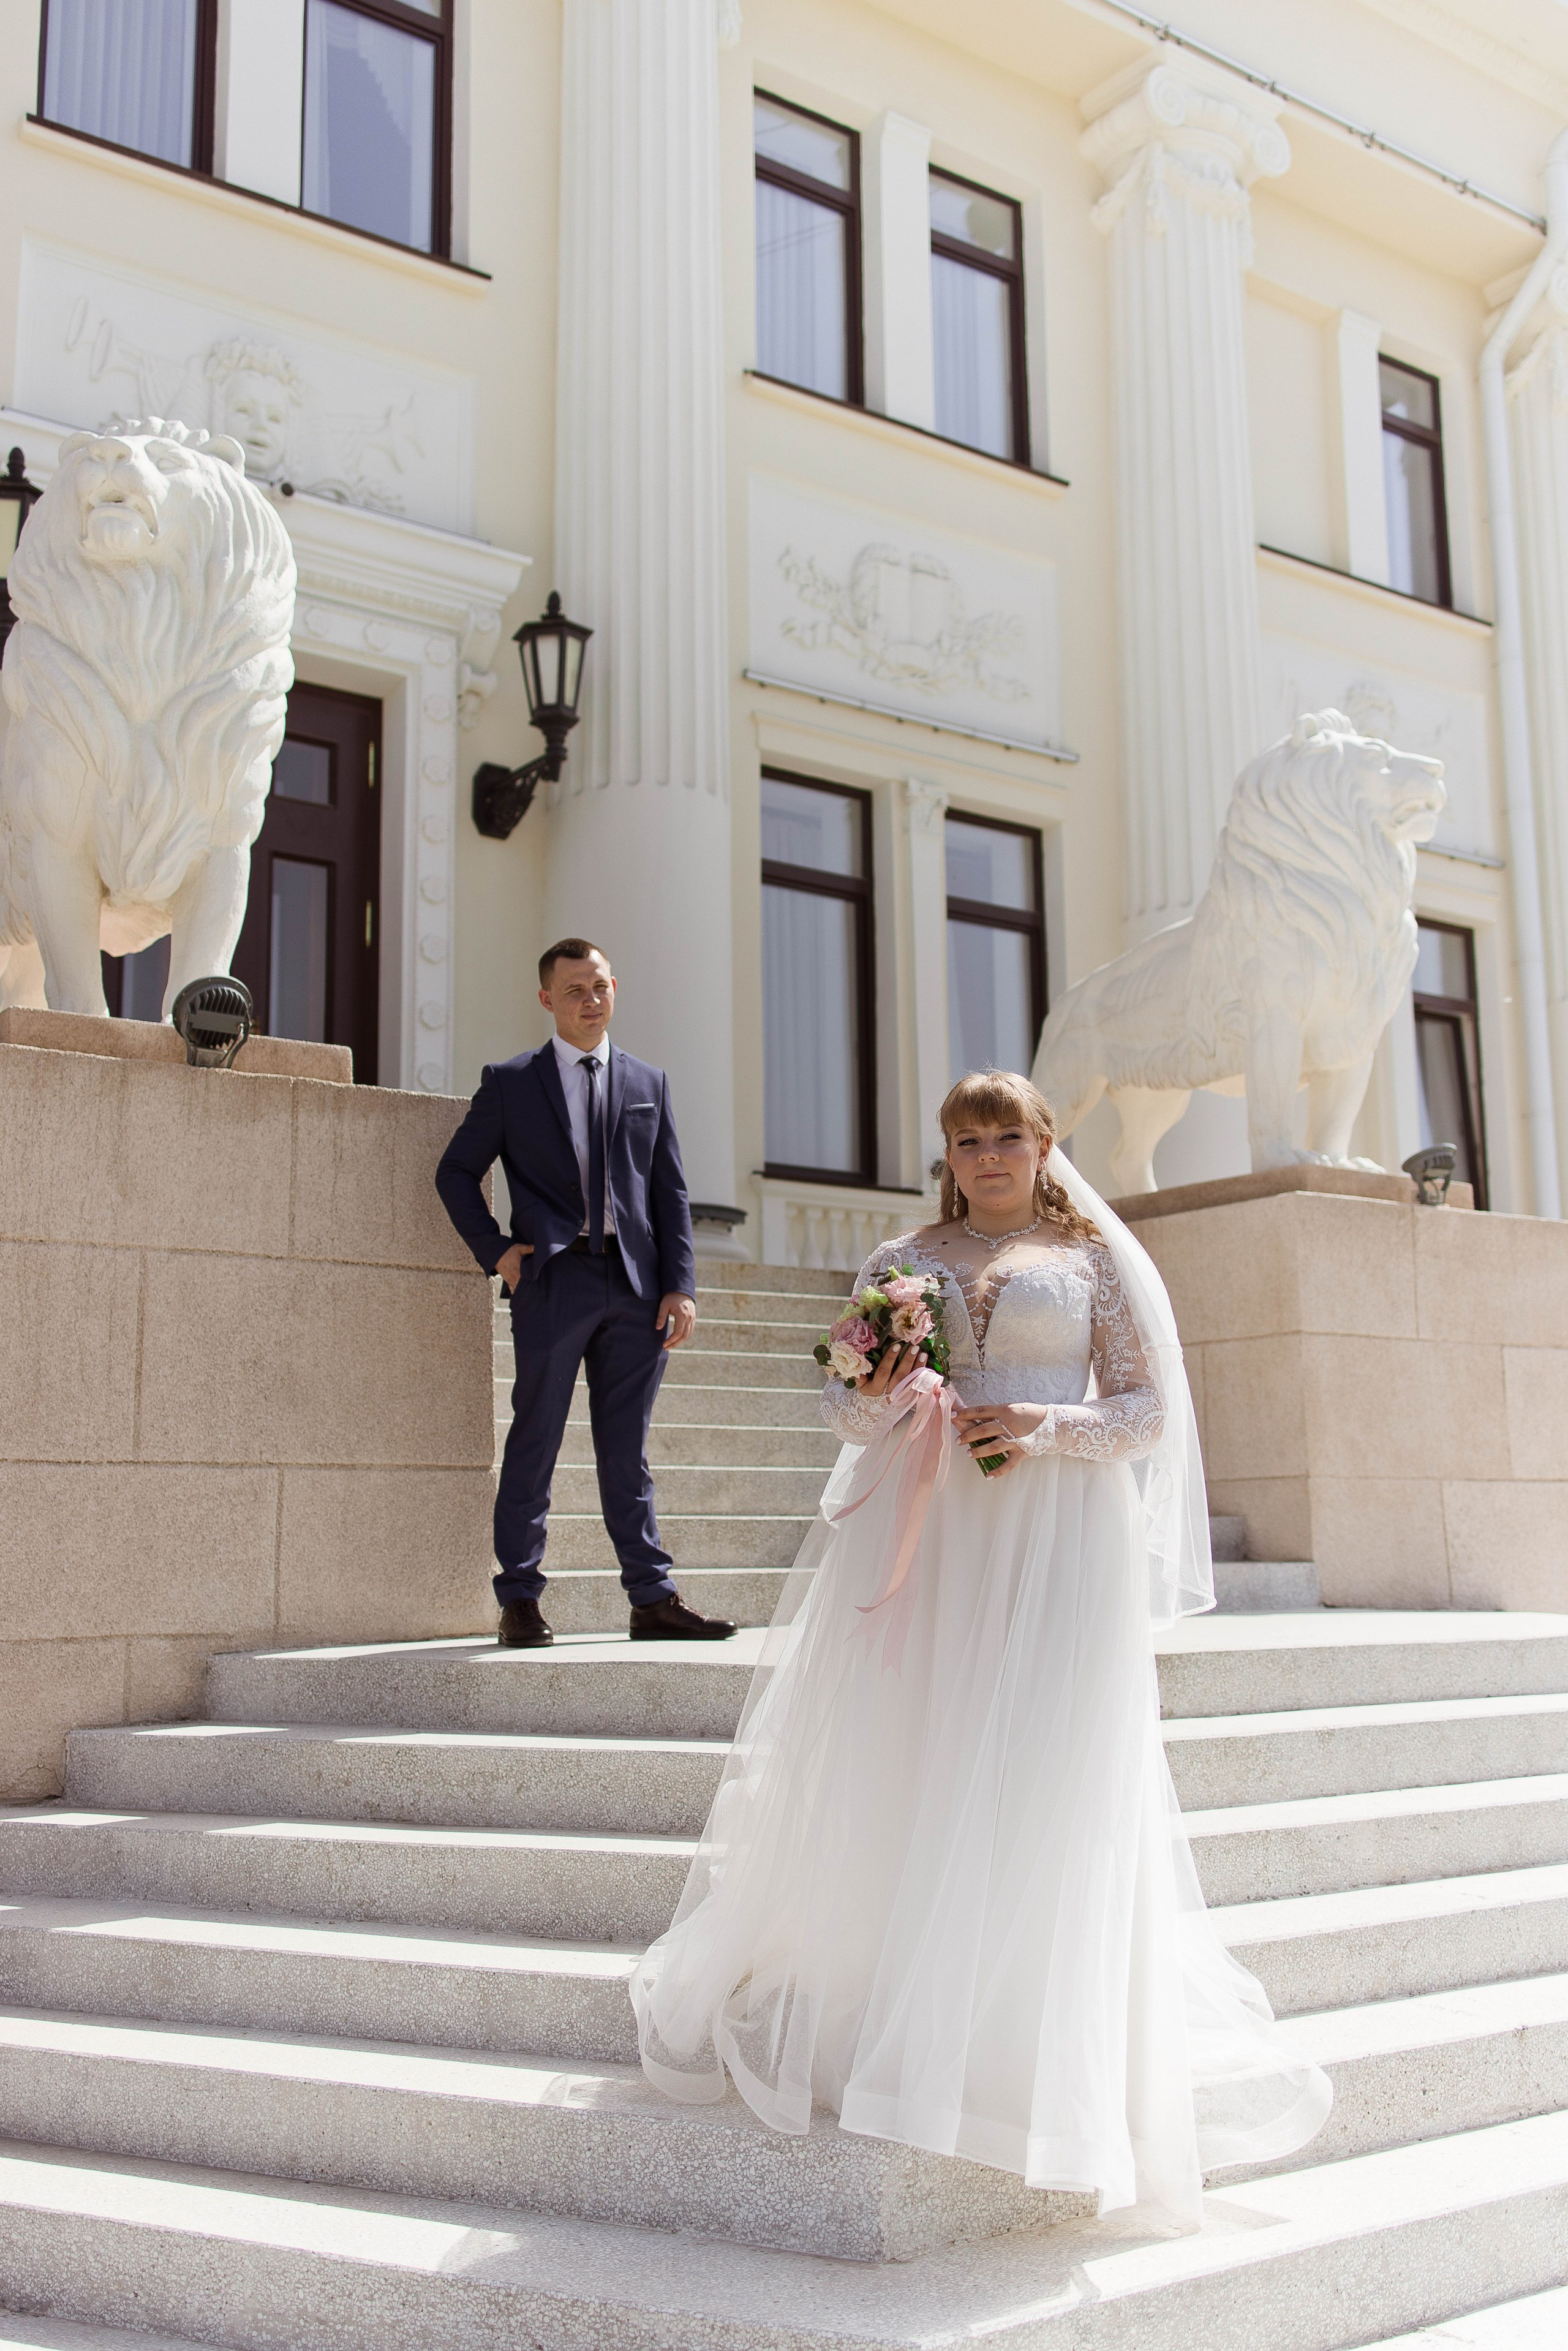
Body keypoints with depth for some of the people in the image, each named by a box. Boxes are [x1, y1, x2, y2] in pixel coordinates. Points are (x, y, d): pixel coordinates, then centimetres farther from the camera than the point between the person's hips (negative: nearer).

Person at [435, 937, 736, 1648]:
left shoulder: (649, 1083, 15)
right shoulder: (510, 1082, 7)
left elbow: (671, 1192, 12)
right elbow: (456, 1172, 10)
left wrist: (680, 1285, 3)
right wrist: (494, 1249, -3)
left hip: (635, 1286, 3)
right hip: (553, 1281, -2)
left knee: (627, 1453, 7)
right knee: (534, 1444, 1)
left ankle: (654, 1600, 10)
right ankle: (520, 1601, 8)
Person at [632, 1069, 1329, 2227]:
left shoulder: (1096, 1257, 10)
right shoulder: (902, 1261, 16)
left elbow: (1148, 1407, 5)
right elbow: (845, 1404, 14)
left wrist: (1048, 1424, -12)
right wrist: (878, 1396, -9)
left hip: (1055, 1541, -2)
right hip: (922, 1532, 2)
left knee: (1040, 1787, -6)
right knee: (895, 1772, -2)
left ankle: (1037, 2048, 4)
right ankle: (885, 2025, 12)